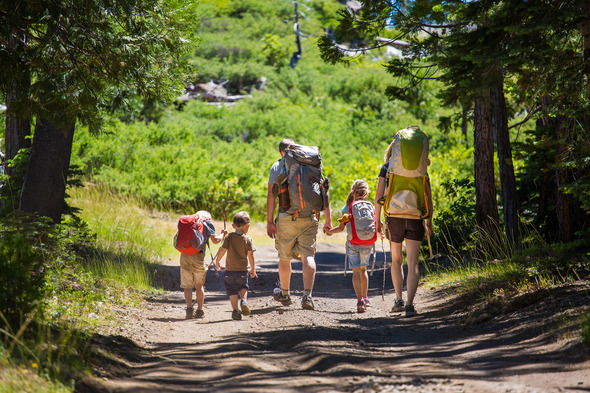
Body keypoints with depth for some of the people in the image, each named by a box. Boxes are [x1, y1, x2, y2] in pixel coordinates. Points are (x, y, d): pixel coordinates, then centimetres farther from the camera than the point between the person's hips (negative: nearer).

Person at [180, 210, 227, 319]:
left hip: (184, 256, 2)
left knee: (187, 286, 8)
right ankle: (200, 310, 16)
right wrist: (222, 234, 17)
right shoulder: (208, 223, 7)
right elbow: (215, 240, 0)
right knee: (199, 285, 13)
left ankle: (189, 307, -8)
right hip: (198, 256, -2)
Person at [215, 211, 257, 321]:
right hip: (243, 270, 0)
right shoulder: (248, 239, -3)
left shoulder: (229, 237, -2)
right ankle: (244, 300, -5)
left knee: (232, 291, 6)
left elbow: (222, 250, -7)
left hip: (230, 270, 0)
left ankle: (235, 310, -4)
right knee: (243, 287, 21)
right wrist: (253, 269, 3)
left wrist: (217, 261, 8)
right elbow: (250, 255, -6)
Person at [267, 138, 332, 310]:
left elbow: (271, 195, -3)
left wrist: (269, 221, -2)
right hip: (309, 217, 1)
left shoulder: (277, 166, 6)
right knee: (308, 255, -3)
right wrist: (328, 220, 9)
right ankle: (307, 295, -20)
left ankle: (285, 294, 31)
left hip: (286, 217, -1)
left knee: (284, 257, 15)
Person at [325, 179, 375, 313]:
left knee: (356, 271, -4)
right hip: (367, 243, 2)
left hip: (352, 243, -2)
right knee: (363, 269, 20)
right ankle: (365, 298, 29)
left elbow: (341, 228, -1)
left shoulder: (347, 209, -2)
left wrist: (330, 231, 15)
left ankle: (360, 300, -19)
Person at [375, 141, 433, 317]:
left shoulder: (387, 167, 7)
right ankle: (409, 304, -14)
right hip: (415, 217, 0)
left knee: (396, 260, 19)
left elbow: (379, 195, 0)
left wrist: (377, 220, 6)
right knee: (413, 264, -2)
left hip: (394, 216, 0)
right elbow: (428, 197, 6)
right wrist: (429, 223, 12)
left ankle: (398, 300, 15)